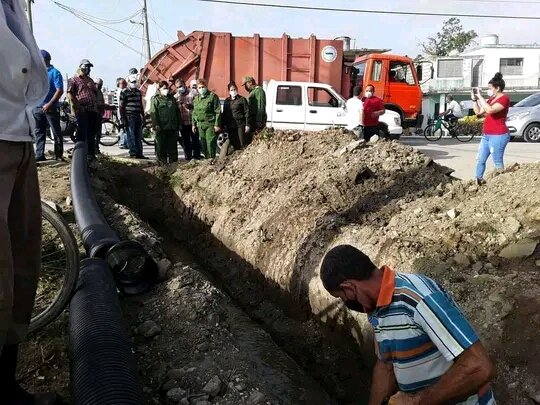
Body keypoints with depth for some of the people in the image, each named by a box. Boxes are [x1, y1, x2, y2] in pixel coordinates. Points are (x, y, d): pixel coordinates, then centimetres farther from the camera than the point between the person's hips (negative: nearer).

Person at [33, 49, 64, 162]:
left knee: (56, 132, -2)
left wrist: (49, 104, -18)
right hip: (37, 107, 7)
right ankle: (39, 155, 12)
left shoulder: (54, 72, -3)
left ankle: (59, 156, 1)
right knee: (39, 132, 7)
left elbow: (60, 90, -12)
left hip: (50, 108, -7)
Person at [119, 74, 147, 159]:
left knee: (139, 136, 7)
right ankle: (133, 153, -2)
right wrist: (123, 118, -11)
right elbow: (121, 107, -4)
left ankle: (139, 153, 10)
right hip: (129, 117, -6)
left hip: (138, 117, 6)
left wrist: (142, 115, 18)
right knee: (131, 136, -5)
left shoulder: (138, 92, 17)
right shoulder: (124, 92, -2)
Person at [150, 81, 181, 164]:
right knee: (161, 146, 0)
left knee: (173, 145, 7)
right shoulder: (155, 99, 2)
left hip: (173, 127, 5)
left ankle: (173, 160, 14)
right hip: (161, 128, -4)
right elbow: (153, 113, -6)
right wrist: (156, 125, -15)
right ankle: (162, 161, 8)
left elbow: (177, 112, 20)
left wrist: (179, 124, 14)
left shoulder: (172, 98, 18)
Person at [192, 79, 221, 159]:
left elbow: (218, 111, -10)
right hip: (200, 125, 7)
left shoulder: (212, 96, -6)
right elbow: (194, 112, 22)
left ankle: (212, 158, -3)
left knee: (210, 143, -10)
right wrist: (194, 124, 15)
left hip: (210, 124, -7)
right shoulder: (196, 98, 15)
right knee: (203, 144, 10)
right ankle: (206, 158, 20)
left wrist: (217, 124, -15)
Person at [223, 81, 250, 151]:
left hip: (240, 125, -5)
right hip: (230, 126, 5)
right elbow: (224, 113, 18)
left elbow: (246, 112, -3)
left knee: (242, 144, -5)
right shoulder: (226, 101, 14)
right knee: (233, 144, 6)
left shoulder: (242, 99, -1)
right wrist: (223, 125, 14)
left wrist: (247, 125, -8)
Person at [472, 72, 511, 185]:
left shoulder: (504, 98, -12)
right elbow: (478, 112, 17)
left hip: (498, 136, -9)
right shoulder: (491, 99, 15)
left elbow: (490, 110, -28)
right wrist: (474, 99, 6)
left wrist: (480, 97, -21)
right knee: (480, 160, 10)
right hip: (486, 136, 9)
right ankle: (478, 181, 17)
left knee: (498, 163, -6)